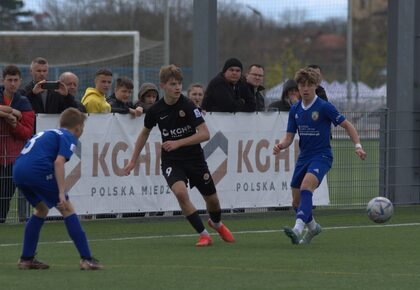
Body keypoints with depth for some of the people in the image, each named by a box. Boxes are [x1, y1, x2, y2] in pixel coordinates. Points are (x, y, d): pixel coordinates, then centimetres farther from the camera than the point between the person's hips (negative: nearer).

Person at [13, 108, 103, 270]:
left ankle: (26, 259, 24)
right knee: (67, 209, 2)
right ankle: (86, 259, -2)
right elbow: (59, 162, -9)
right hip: (38, 169, -8)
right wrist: (62, 193, -14)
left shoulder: (46, 133, 32)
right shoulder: (69, 137, 7)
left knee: (41, 209, 27)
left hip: (18, 170, 8)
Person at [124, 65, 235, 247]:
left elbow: (205, 134, -20)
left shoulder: (188, 106, -15)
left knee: (212, 199, 10)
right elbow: (145, 133, 12)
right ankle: (203, 235, -14)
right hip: (171, 161, 0)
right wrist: (133, 161, 13)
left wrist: (178, 143, -29)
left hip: (194, 158, 0)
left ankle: (217, 224, 48)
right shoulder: (155, 111, -8)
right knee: (181, 192, -28)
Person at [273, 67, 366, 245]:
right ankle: (313, 227, 38)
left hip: (322, 156, -6)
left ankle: (298, 229, -44)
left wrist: (358, 146, -14)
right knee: (297, 201, 9)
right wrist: (281, 145, -14)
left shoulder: (324, 107, -10)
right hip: (303, 157, 6)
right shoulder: (295, 110, 6)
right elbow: (289, 137, 8)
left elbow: (347, 125, -3)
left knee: (306, 186, -32)